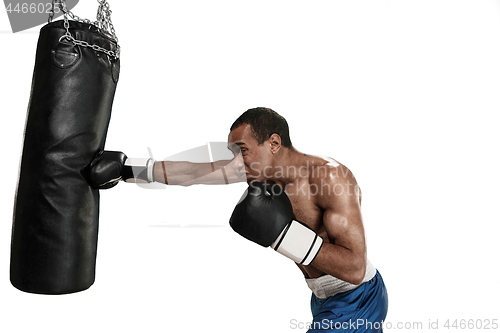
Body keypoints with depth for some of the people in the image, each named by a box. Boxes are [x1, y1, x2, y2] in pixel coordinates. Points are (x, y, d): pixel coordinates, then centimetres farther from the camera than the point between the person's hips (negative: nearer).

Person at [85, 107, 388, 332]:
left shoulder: (332, 176, -30)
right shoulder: (262, 167, -9)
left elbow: (354, 269, -32)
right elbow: (192, 172, -4)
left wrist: (281, 232, -39)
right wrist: (128, 169, -1)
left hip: (355, 303, -7)